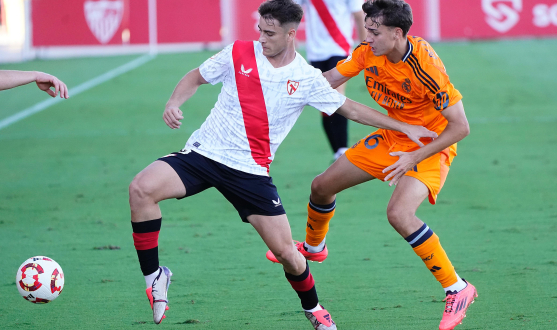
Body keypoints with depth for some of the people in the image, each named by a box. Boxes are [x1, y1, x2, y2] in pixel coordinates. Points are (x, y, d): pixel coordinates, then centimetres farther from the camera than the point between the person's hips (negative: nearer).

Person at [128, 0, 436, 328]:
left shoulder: (308, 79, 0)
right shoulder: (238, 53, -1)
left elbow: (351, 109, 12)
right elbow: (196, 77, 12)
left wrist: (404, 127, 12)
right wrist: (174, 102, -8)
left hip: (250, 171, 0)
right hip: (203, 153, 0)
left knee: (286, 252, -2)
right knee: (142, 189, -26)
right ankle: (154, 276, -9)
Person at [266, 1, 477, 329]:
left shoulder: (425, 67, -31)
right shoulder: (369, 52, -12)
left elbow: (460, 126, -28)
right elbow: (330, 79, -2)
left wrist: (415, 157, -31)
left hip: (430, 146, -8)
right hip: (391, 137, 8)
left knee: (399, 213, -32)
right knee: (322, 186, 13)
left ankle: (458, 290, -20)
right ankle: (313, 247, 47)